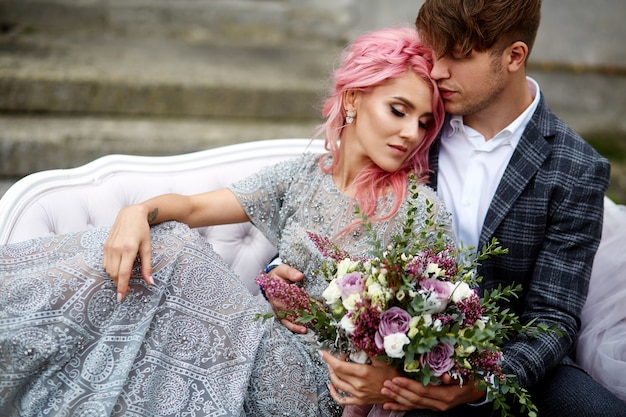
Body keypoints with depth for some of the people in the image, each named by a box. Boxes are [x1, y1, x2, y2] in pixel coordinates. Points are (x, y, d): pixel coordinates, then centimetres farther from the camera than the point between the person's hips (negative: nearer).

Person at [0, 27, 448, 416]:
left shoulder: (420, 210, -7)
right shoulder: (303, 177, 5)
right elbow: (193, 207, 5)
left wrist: (382, 371, -27)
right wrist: (139, 212, -18)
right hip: (273, 345, 5)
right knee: (162, 240, -16)